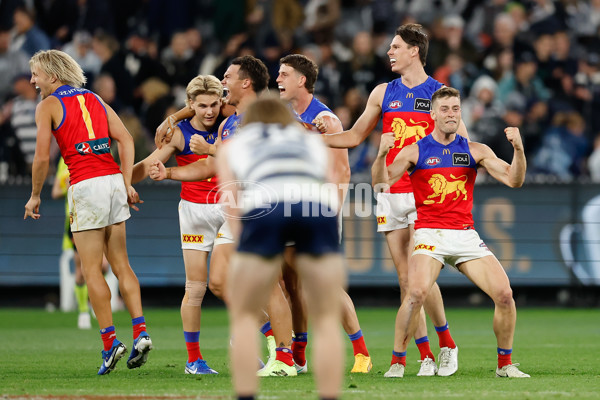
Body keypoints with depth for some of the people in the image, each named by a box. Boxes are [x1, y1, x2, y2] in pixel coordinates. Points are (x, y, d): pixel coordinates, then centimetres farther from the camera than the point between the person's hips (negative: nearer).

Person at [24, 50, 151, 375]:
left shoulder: (48, 106, 2)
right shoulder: (95, 100, 19)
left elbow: (42, 157, -5)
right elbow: (125, 139, 9)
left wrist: (35, 196, 7)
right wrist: (127, 183, 8)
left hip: (85, 186, -6)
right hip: (114, 179, 6)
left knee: (91, 270, 0)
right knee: (120, 263, 10)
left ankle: (110, 341, -6)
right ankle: (140, 332, 0)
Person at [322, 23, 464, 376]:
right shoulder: (383, 93, 11)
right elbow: (355, 136, 17)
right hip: (391, 194, 4)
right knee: (405, 277, 1)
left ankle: (447, 344, 3)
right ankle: (426, 356, 5)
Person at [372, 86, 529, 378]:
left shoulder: (475, 151, 10)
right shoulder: (415, 151, 5)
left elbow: (513, 180, 3)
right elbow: (380, 185, -2)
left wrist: (518, 149, -14)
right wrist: (382, 154, -20)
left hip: (466, 234, 3)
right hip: (429, 233, -3)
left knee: (504, 293, -11)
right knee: (417, 292, -28)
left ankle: (505, 364, 6)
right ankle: (398, 363, -14)